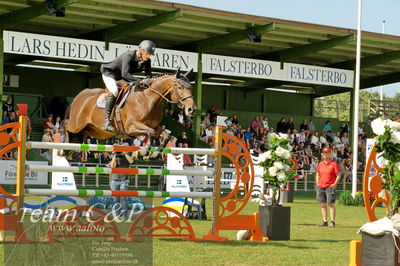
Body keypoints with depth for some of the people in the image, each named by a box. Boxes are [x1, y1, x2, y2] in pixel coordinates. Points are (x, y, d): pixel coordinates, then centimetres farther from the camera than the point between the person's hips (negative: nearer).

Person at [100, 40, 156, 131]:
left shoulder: (147, 61, -11)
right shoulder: (128, 56, -33)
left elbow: (149, 76, -8)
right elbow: (125, 74, -42)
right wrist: (137, 80, -54)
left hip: (122, 78, 8)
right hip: (109, 73, -8)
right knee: (115, 91, -33)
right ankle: (106, 120, -32)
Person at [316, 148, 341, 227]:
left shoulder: (334, 164, -1)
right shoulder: (321, 164, 15)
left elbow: (338, 175, -2)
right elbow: (317, 174, 25)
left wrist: (335, 184, -12)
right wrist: (317, 183, 12)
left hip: (330, 187, -6)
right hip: (321, 187, 6)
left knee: (331, 204, -9)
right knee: (323, 204, 5)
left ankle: (332, 221, -8)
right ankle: (324, 221, 9)